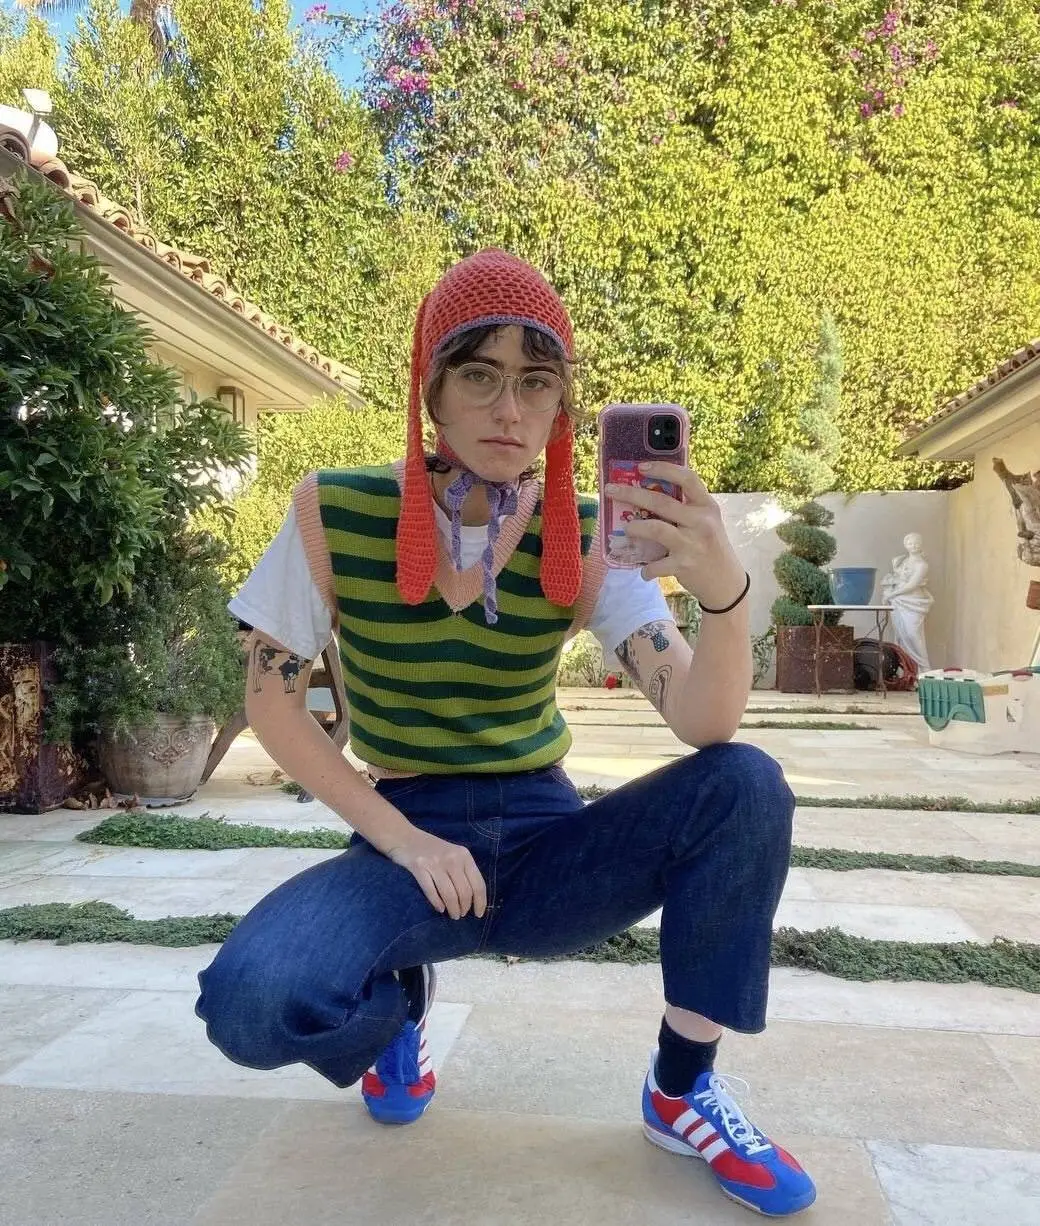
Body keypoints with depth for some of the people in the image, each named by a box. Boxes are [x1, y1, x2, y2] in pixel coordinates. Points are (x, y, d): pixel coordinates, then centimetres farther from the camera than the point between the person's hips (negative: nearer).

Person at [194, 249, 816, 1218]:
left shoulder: (584, 538, -8)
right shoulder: (334, 512, -10)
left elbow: (704, 724, -16)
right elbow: (270, 696, -4)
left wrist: (724, 590, -37)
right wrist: (402, 841, -13)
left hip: (544, 840, 2)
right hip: (410, 843, -1)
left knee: (745, 787, -23)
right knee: (252, 1002, -30)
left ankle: (682, 1092, -2)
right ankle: (399, 997, 8)